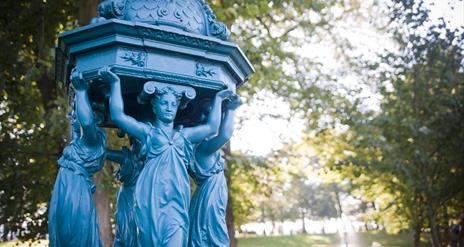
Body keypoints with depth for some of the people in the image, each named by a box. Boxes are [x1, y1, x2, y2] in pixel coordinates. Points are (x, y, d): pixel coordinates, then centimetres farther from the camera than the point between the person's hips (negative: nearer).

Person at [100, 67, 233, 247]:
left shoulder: (184, 135, 23)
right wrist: (115, 83, 0)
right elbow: (117, 116, 3)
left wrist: (218, 98, 22)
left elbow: (212, 127, 17)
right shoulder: (147, 132, 14)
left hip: (176, 199, 2)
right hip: (152, 197, -2)